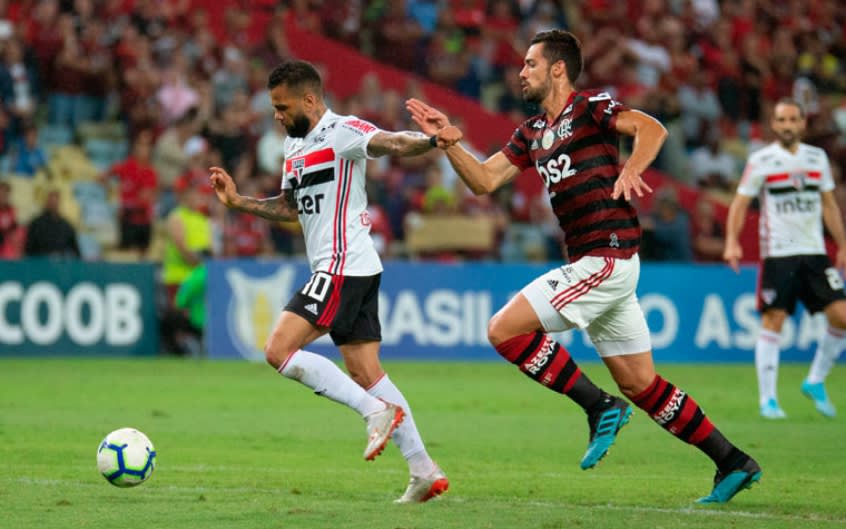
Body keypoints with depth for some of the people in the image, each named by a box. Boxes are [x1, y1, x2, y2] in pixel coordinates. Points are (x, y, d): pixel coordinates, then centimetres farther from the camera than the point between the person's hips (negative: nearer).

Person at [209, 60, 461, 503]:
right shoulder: (294, 145, 18)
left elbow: (391, 144, -26)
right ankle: (425, 472, 8)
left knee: (279, 351, -14)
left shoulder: (342, 132, -10)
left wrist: (432, 141, -45)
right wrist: (237, 202, 19)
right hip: (357, 270, 10)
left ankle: (377, 411, -13)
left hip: (344, 268, -10)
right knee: (364, 373, 8)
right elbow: (289, 207, 29)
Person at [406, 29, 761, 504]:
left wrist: (631, 170, -34)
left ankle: (600, 407, -9)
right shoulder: (533, 132, 19)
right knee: (640, 383, 9)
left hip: (606, 259, -9)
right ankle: (734, 464, 13)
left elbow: (652, 128, -19)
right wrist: (447, 140, 6)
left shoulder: (590, 108, -6)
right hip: (594, 264, 9)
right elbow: (484, 180, 18)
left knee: (505, 329, -12)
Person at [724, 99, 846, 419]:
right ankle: (768, 400, -1)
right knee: (773, 321, -8)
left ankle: (815, 382, 12)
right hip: (777, 253, -4)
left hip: (815, 252, 4)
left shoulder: (817, 158, 11)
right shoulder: (761, 161, -1)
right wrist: (732, 242, -14)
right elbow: (740, 203, -1)